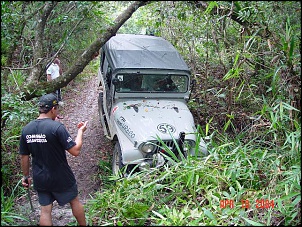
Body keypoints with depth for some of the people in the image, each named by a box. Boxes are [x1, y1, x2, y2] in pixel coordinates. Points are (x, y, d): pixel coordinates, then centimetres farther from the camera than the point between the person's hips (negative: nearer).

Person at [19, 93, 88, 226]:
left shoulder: (26, 130, -5)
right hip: (61, 178, -4)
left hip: (40, 179, 4)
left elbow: (23, 157, 3)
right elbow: (75, 151, -22)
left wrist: (26, 176, 17)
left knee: (45, 211, 15)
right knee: (75, 201, 19)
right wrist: (80, 132, -8)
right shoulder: (57, 127, -23)